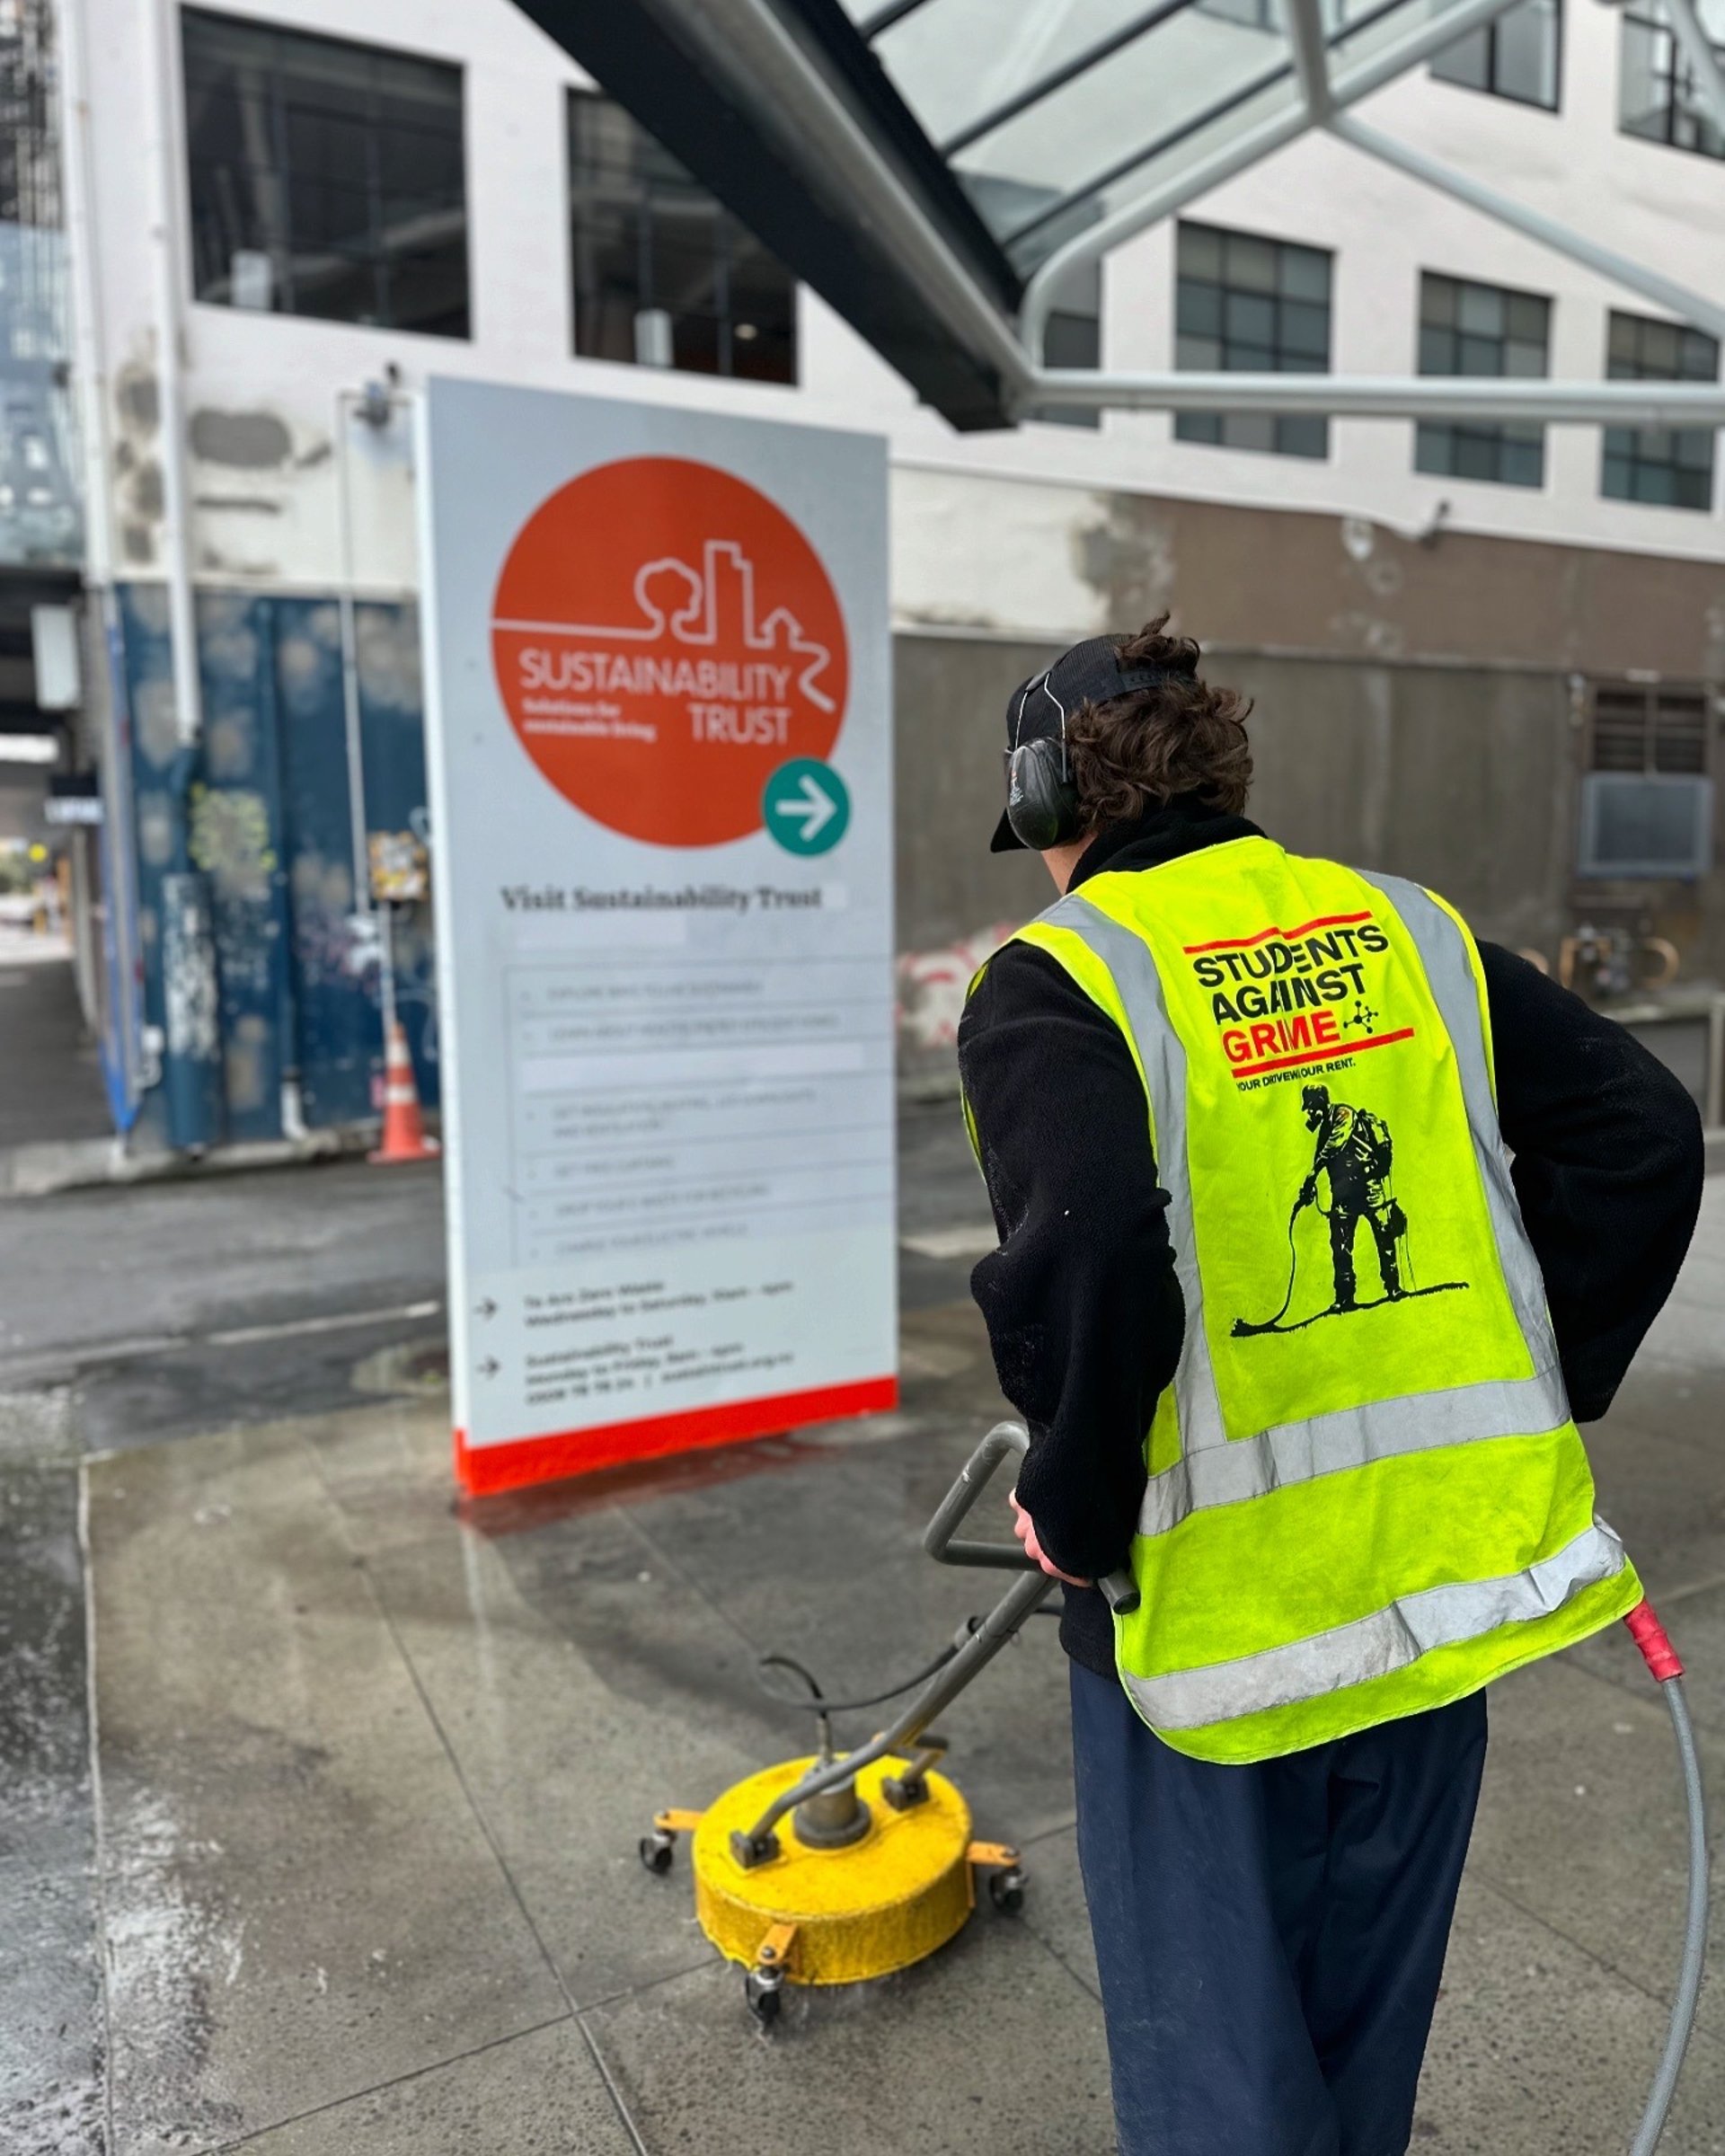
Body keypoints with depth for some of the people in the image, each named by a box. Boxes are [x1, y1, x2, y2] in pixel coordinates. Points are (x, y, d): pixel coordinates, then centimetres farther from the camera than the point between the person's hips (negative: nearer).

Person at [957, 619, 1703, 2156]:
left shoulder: (1054, 981, -13)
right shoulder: (1408, 929, 4)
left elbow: (1091, 1255, -29)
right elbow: (1644, 1133, 2)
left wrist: (1072, 1509, -13)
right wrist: (1545, 1384, 8)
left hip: (1219, 1606, -5)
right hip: (1449, 1566, 6)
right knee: (1366, 2022, 27)